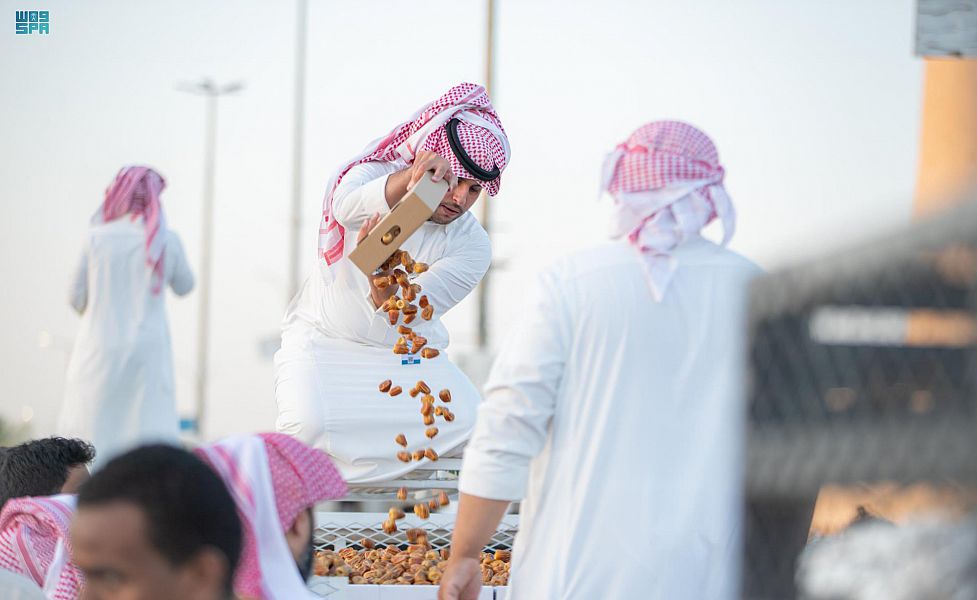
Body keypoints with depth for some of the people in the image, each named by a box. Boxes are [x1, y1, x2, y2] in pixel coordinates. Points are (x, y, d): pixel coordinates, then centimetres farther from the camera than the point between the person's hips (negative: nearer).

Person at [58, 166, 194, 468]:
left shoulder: (97, 237, -4)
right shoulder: (166, 241, -2)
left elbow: (78, 299, 2)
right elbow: (184, 286, 15)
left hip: (100, 349, 0)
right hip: (148, 352, 0)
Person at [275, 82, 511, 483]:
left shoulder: (471, 246, -8)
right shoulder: (372, 175, -10)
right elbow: (347, 206, -38)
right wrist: (409, 178, -59)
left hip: (405, 355, 2)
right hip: (323, 340, -2)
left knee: (466, 421, -23)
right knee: (308, 424, -31)